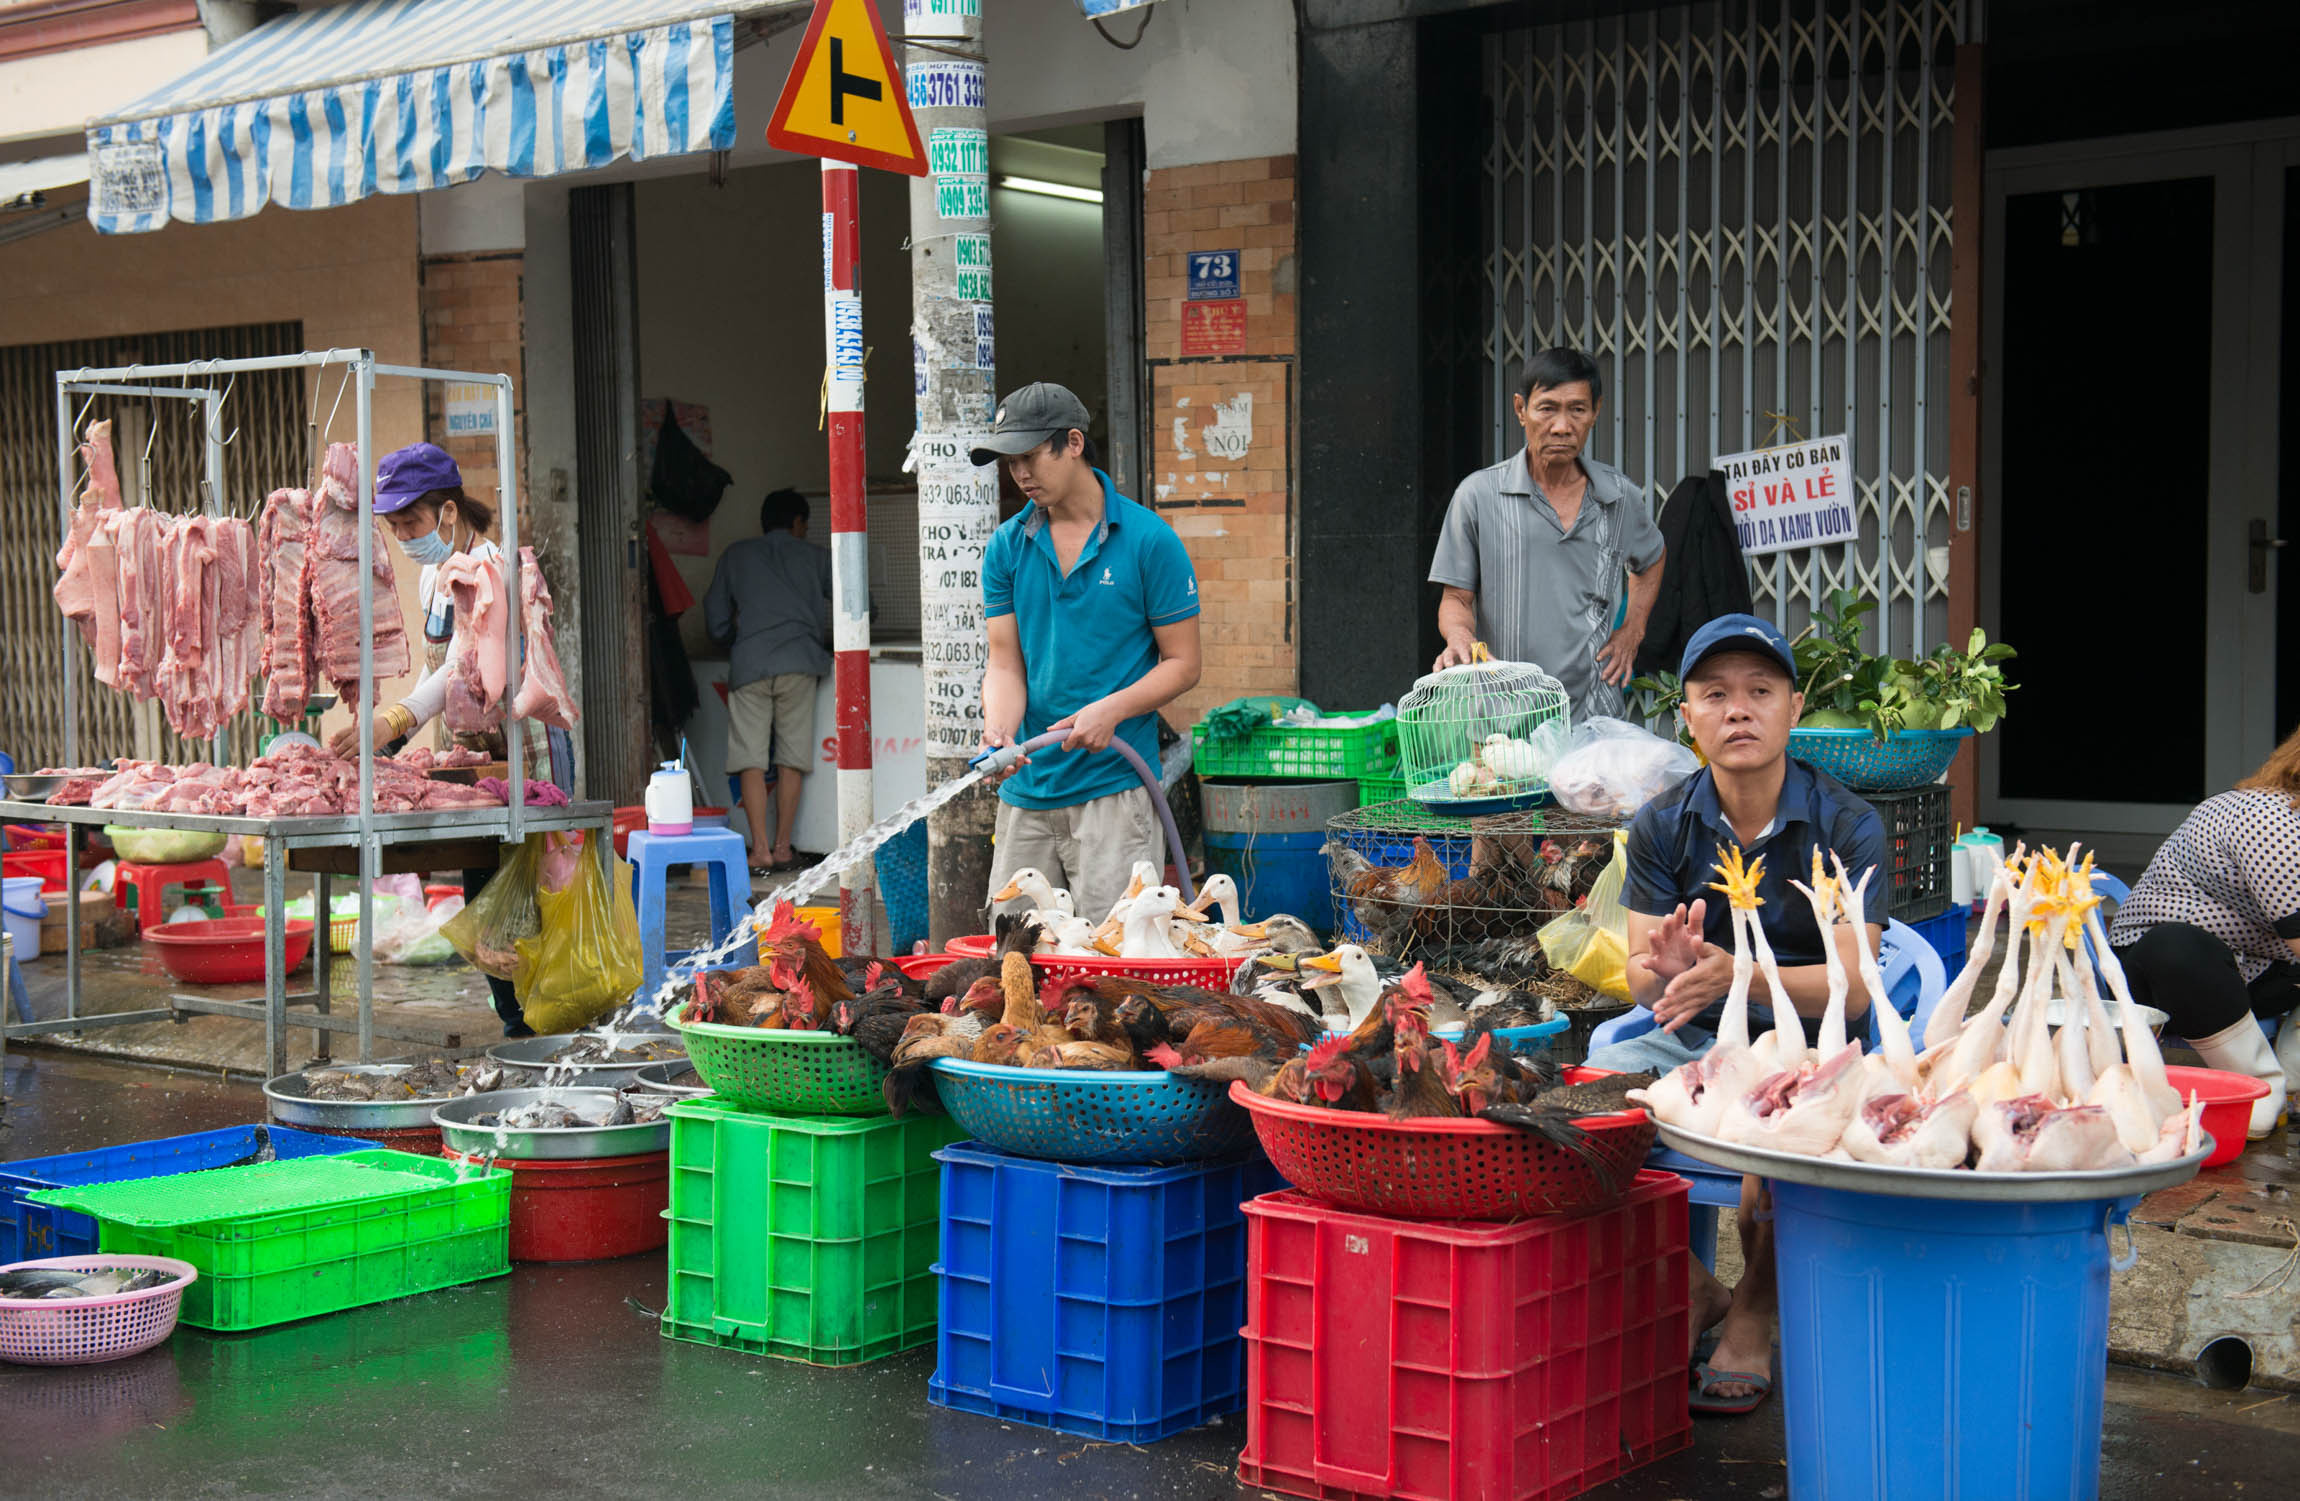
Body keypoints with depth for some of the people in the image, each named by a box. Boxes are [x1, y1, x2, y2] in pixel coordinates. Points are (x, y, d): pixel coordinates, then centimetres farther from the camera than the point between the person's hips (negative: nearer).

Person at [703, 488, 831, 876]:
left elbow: (716, 623, 17)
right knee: (791, 757, 6)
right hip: (798, 660, 0)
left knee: (751, 758, -1)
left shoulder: (736, 556, 17)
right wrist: (828, 640, 34)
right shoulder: (813, 557, 15)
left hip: (749, 663, 0)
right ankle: (783, 847, 6)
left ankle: (760, 851, -8)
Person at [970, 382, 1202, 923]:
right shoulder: (1007, 547, 8)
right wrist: (998, 731, -15)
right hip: (1026, 792, 4)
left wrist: (1111, 711, -16)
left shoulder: (1149, 540, -3)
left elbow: (1182, 663, -1)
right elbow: (1006, 665, 5)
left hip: (1115, 785, -4)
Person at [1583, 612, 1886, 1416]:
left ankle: (1753, 1313, -4)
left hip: (1814, 1047, -3)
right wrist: (1663, 968, -32)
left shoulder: (1846, 826, -9)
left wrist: (1735, 975, -37)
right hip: (1697, 1042, 4)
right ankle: (1688, 1288, 2)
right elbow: (1642, 980, -5)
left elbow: (1850, 988, -18)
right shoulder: (1662, 827, 0)